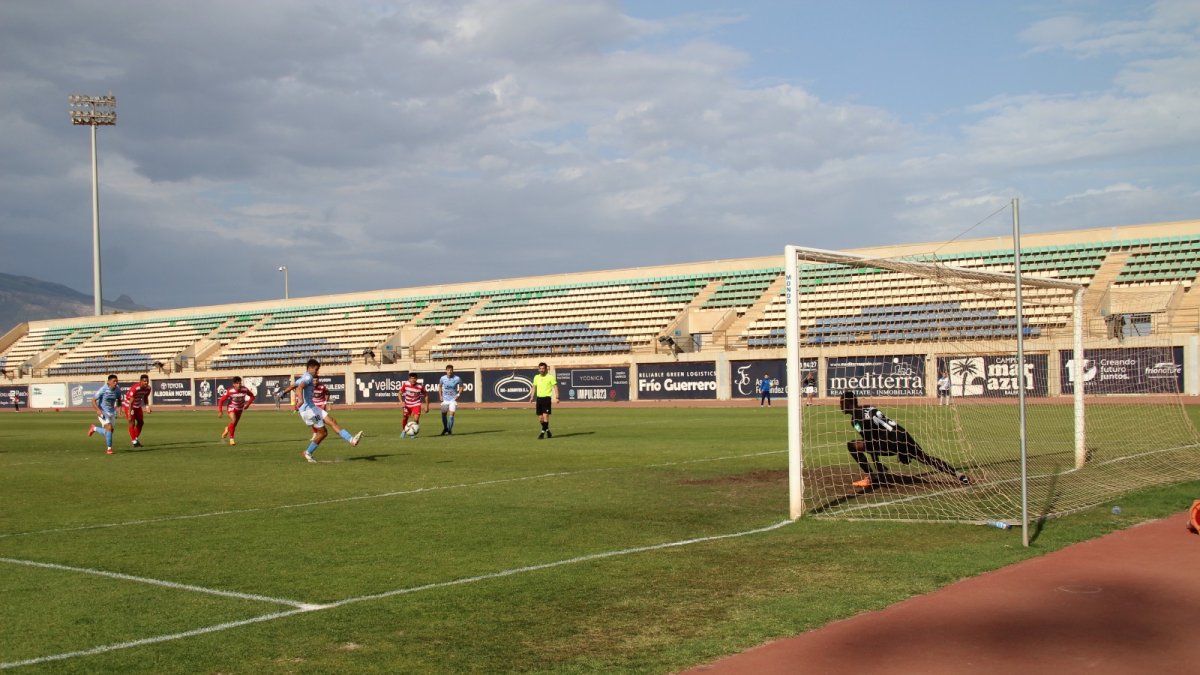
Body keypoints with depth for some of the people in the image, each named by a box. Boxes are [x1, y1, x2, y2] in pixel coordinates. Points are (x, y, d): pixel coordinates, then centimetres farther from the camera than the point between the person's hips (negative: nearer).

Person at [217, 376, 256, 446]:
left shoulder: (245, 390, -23)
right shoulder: (229, 391, -28)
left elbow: (252, 396, -4)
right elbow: (221, 400, -18)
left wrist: (248, 404, -15)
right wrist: (220, 411, -20)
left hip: (240, 408, 4)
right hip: (232, 408, -3)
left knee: (235, 424, 16)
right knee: (233, 420, -27)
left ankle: (227, 429, 52)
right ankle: (231, 438, -12)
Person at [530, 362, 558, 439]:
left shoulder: (550, 377, -4)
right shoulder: (536, 377, 12)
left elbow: (555, 387, -5)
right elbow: (534, 387, 21)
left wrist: (557, 397, -15)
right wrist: (532, 397, 13)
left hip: (547, 398, -5)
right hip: (539, 398, 5)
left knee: (545, 415, -13)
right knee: (540, 417, 6)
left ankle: (542, 432, -11)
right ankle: (547, 430, 23)